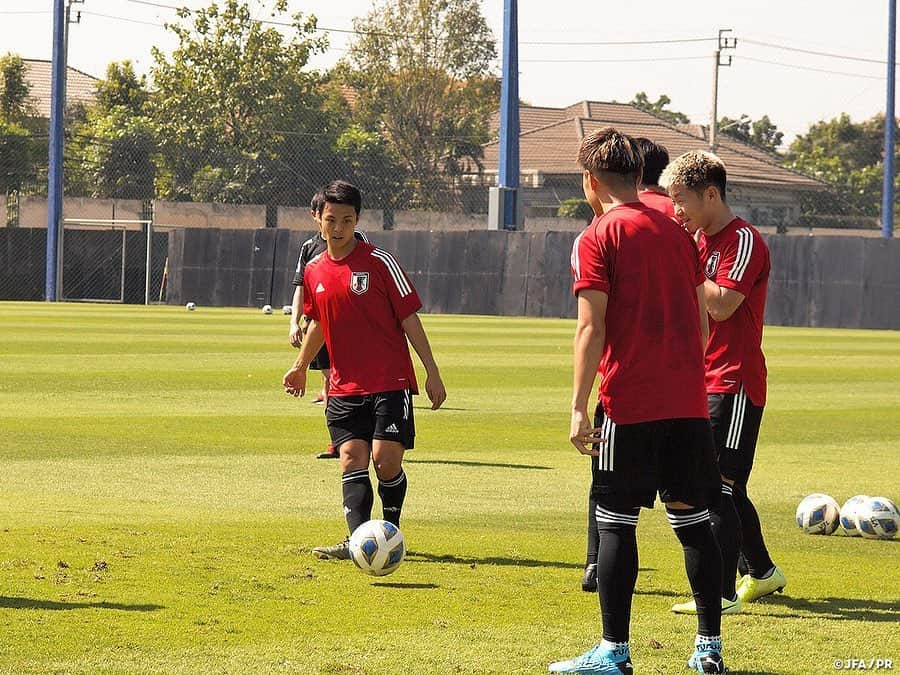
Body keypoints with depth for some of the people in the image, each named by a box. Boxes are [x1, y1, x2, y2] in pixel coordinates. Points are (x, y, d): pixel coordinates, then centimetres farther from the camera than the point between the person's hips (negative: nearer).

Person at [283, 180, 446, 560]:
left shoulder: (379, 262, -6)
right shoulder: (314, 271, 8)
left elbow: (409, 318, -3)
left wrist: (433, 373, -5)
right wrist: (301, 366, 32)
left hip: (391, 382, -4)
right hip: (344, 386, 4)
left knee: (386, 460, -11)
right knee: (351, 458, -8)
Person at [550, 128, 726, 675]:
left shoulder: (598, 239, -5)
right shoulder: (678, 234, 13)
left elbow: (592, 328, -12)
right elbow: (702, 322, 16)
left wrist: (579, 408, -12)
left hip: (630, 404, -6)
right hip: (690, 403, 6)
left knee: (616, 522, 0)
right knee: (693, 519, 11)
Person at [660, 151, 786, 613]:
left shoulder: (743, 241, -13)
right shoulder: (697, 240, 15)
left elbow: (721, 304, -24)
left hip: (735, 384, -9)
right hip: (703, 382, 9)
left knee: (719, 486, -13)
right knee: (727, 489, 16)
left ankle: (722, 593, -14)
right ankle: (763, 574, 30)